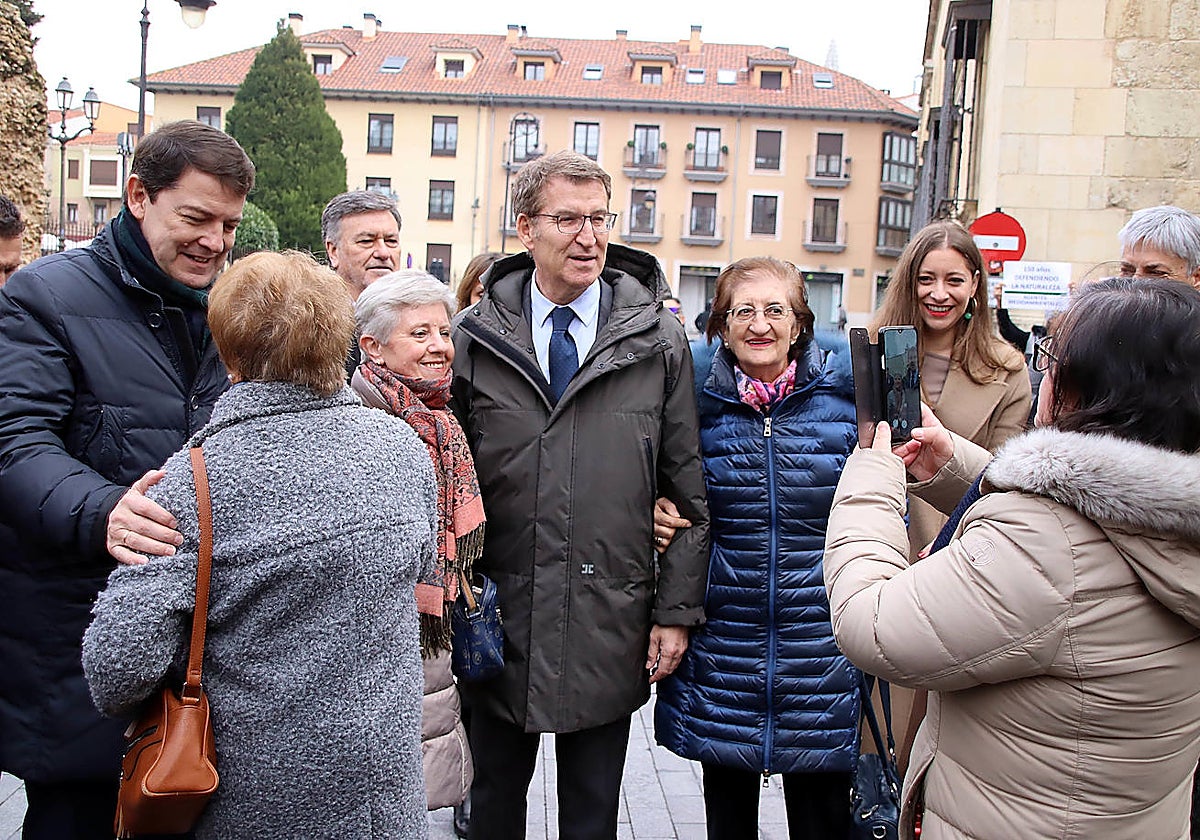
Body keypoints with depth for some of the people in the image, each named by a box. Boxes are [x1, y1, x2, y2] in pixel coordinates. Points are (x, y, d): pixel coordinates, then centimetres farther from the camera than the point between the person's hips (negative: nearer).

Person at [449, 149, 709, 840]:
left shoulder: (660, 341, -2)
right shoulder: (473, 337, -1)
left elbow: (691, 490, 1)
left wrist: (677, 611, -2)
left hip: (610, 629, 0)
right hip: (498, 624, 1)